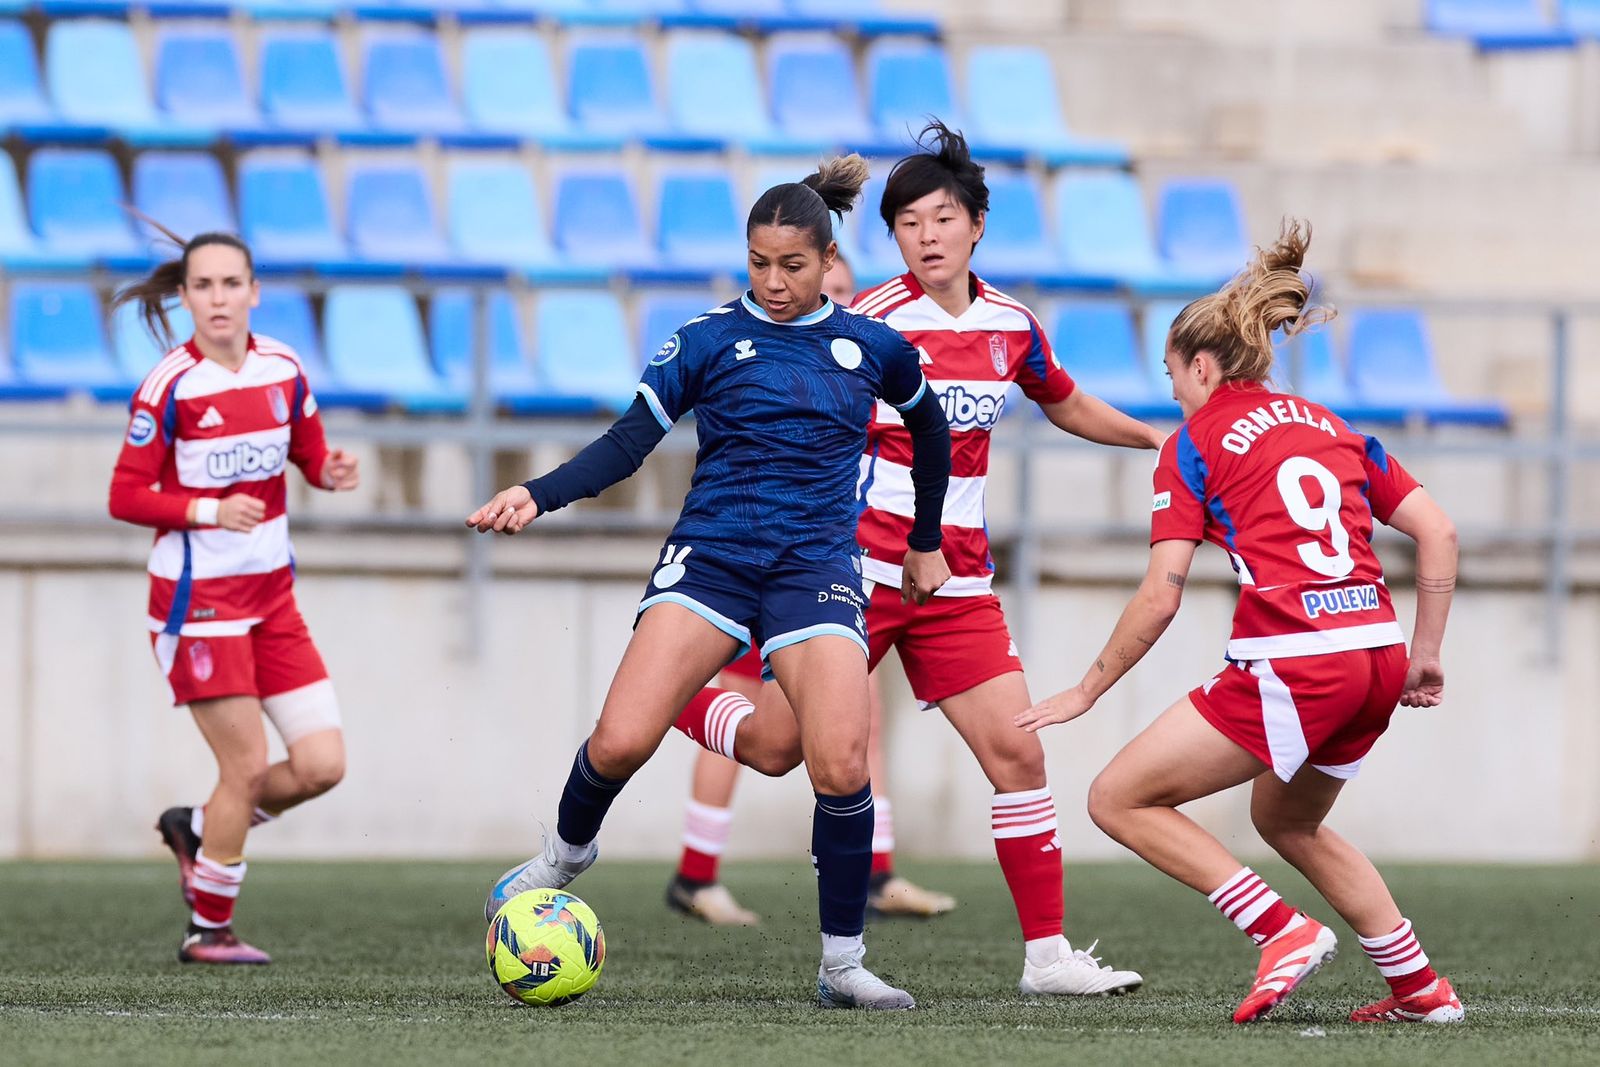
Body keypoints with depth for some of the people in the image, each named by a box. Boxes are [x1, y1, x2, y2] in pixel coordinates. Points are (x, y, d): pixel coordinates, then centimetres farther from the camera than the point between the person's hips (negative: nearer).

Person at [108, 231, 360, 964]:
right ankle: (209, 931, 12)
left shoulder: (283, 371, 2)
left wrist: (333, 474, -9)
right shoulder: (169, 388, -12)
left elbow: (311, 457, 15)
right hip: (197, 598, -6)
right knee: (247, 766, -6)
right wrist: (209, 511, -24)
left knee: (321, 765, -2)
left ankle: (198, 830, 24)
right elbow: (125, 497, -10)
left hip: (272, 594, 6)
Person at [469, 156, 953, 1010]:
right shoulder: (710, 339, 3)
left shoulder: (873, 348, 9)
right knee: (621, 741, -17)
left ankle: (842, 964, -2)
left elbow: (929, 428, 28)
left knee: (841, 765, -18)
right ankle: (565, 852, 17)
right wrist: (538, 496, -16)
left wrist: (926, 542, 32)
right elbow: (628, 443, -1)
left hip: (815, 570, 1)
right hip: (709, 556, -1)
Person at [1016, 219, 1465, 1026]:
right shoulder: (1334, 429, 20)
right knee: (1287, 821, 31)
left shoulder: (1195, 444, 3)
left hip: (1291, 661, -7)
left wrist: (1084, 693, 7)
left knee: (1120, 799, 3)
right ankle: (1421, 989, 27)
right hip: (1376, 652, 7)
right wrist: (1425, 656, 18)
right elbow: (1438, 534, 13)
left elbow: (1159, 599, -3)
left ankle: (1286, 931, -5)